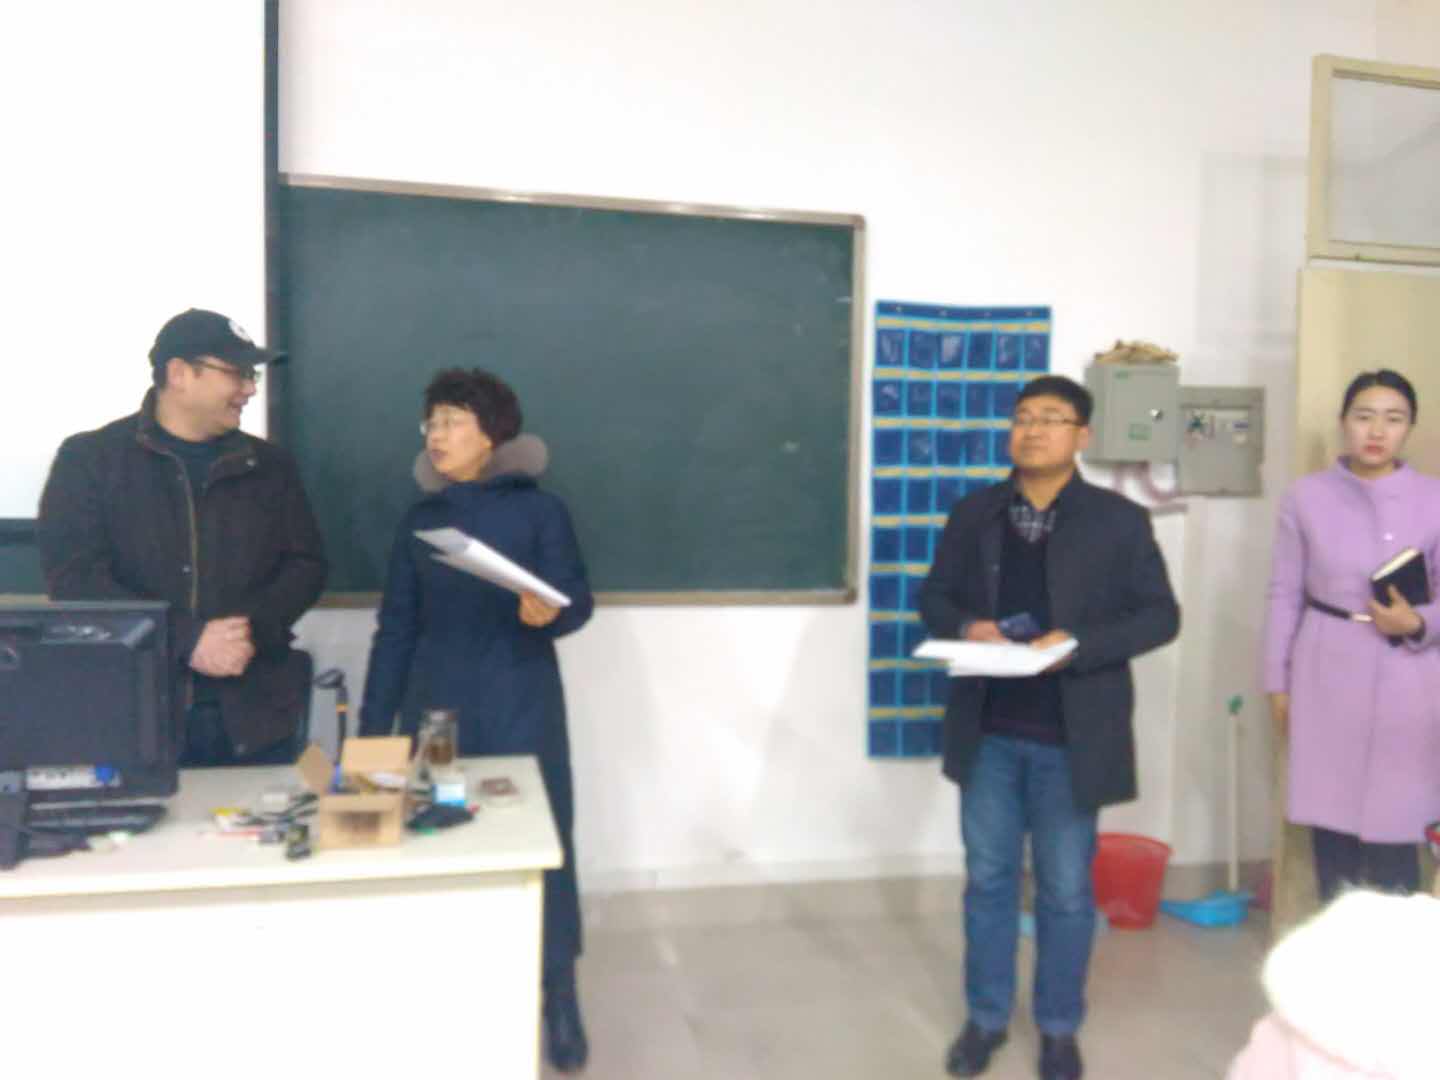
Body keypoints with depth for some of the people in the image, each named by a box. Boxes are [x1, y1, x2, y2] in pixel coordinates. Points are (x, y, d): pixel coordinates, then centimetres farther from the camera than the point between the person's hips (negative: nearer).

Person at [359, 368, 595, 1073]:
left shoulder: (538, 509, -2)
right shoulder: (419, 522, 9)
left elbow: (579, 600, -5)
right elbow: (395, 630, 10)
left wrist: (548, 612, -28)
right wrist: (373, 724, 7)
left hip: (521, 710, -3)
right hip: (437, 709, 3)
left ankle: (559, 996, 12)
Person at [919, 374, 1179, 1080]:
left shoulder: (1119, 520, -4)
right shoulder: (973, 515, 5)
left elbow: (1160, 615, -4)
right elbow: (935, 597, 10)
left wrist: (1079, 645, -19)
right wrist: (966, 628, -13)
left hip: (1072, 736, -2)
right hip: (988, 732, 3)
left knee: (1066, 890, 11)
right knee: (988, 879, 13)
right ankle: (986, 1016, 30)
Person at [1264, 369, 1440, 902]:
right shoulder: (1306, 495, 0)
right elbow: (1285, 593, 3)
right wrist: (1277, 681, 3)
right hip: (1326, 675, 1)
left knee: (1393, 835, -1)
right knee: (1330, 827, 11)